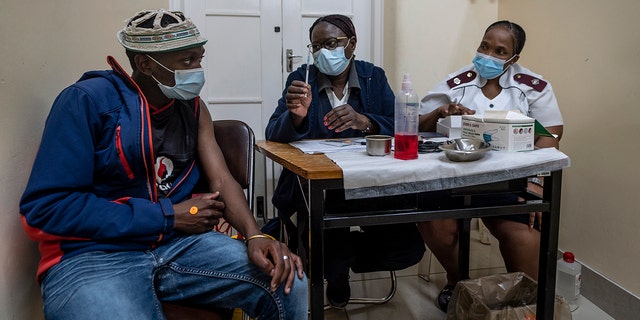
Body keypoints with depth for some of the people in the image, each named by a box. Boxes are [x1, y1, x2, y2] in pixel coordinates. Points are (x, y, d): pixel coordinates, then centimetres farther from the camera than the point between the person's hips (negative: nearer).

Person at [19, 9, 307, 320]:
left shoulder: (192, 107, 8)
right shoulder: (87, 100, -10)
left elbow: (221, 181, 0)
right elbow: (46, 207, -15)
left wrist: (255, 235, -21)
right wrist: (167, 216, -15)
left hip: (178, 243, 5)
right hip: (93, 255, -5)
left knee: (288, 285, -14)